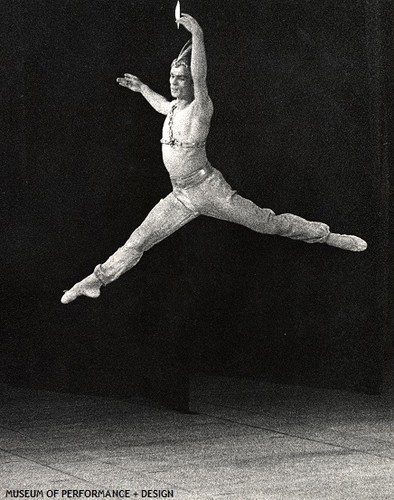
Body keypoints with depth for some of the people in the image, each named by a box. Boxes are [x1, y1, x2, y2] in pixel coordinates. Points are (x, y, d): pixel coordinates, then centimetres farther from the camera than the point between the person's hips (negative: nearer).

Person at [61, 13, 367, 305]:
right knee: (138, 241, 6)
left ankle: (326, 236, 13)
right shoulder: (174, 108, 8)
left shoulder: (200, 109, -14)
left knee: (267, 223, -1)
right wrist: (141, 88, 37)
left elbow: (201, 78, -34)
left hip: (208, 189, -7)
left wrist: (197, 36, -42)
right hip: (181, 197, 7)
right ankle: (97, 280, 12)